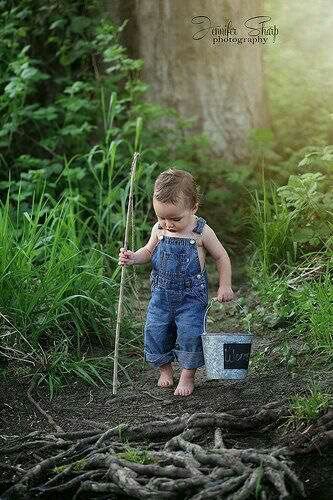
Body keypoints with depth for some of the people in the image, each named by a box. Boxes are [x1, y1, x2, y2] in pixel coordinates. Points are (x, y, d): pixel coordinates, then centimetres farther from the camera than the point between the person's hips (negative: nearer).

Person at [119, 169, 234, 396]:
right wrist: (132, 257, -5)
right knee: (155, 332, 4)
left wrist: (225, 286, -7)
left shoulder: (201, 232, -13)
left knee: (190, 335, -6)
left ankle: (188, 376, 13)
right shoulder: (159, 230, -3)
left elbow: (222, 258, -2)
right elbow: (149, 251, 15)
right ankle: (165, 369, 28)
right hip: (162, 295, 4)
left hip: (191, 297, -4)